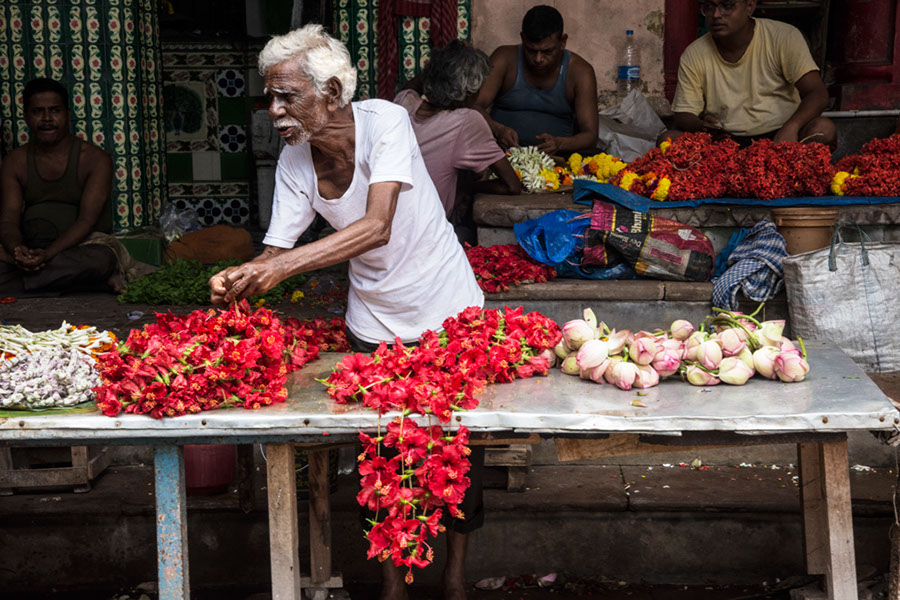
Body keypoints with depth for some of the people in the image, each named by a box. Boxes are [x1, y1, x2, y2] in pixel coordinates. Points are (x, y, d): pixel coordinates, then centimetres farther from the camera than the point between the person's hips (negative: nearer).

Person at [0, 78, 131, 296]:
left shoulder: (95, 159, -4)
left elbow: (87, 220, -13)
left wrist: (48, 254, -30)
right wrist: (18, 251, -27)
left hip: (84, 244, -3)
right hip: (31, 249, 3)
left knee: (100, 259, -39)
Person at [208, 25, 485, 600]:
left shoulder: (386, 121, -24)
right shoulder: (295, 162, -10)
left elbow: (377, 227, -35)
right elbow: (277, 249, -9)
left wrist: (284, 265, -42)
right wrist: (241, 277, -32)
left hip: (448, 310, -3)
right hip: (375, 322, 3)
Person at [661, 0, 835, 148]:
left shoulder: (784, 37, -3)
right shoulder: (693, 56, 2)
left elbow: (818, 94, -10)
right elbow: (683, 116, 3)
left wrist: (791, 127, -32)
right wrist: (702, 126, -24)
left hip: (780, 138, -1)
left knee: (824, 128, -31)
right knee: (668, 138, -25)